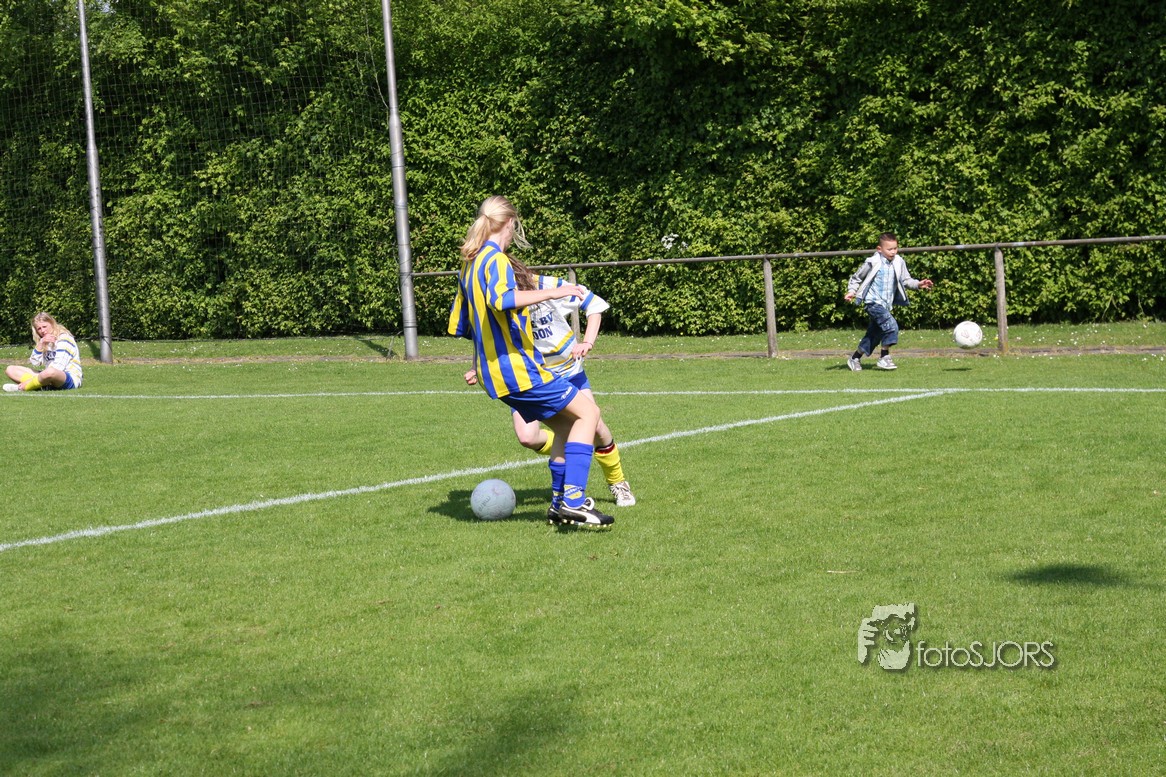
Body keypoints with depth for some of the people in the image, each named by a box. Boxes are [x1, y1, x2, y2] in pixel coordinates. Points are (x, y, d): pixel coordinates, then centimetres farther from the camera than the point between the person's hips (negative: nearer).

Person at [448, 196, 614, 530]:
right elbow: (502, 299, -35)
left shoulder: (470, 264, 15)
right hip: (516, 368, -9)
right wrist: (551, 293, -34)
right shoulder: (496, 259, -13)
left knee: (565, 423, 16)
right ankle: (573, 499, -17)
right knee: (587, 411, -8)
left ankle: (560, 503, 15)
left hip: (495, 372, 9)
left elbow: (457, 326, 22)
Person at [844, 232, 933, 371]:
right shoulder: (873, 263, -8)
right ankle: (884, 358, -11)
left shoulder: (899, 263, 3)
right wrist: (851, 291, -7)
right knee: (891, 326, -22)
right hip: (873, 302, -6)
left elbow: (906, 281, 8)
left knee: (874, 335, 13)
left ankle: (855, 358, 29)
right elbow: (857, 278, 4)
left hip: (886, 305, 6)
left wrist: (918, 284, -8)